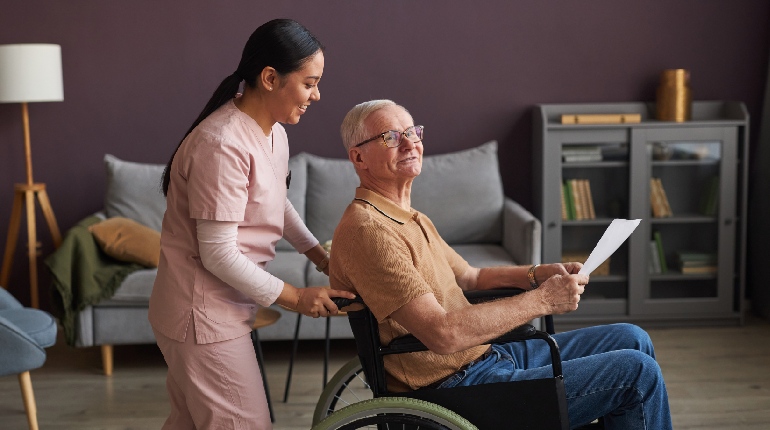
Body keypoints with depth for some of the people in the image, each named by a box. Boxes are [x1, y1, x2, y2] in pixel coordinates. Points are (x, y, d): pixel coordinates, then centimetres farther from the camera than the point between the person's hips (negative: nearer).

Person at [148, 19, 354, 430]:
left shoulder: (272, 131, 4)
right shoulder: (223, 145, -25)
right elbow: (218, 255, -24)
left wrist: (318, 253, 13)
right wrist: (295, 297, -17)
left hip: (221, 306, 9)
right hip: (205, 315, -9)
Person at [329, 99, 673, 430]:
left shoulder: (410, 219, 13)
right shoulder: (367, 230, -21)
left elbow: (468, 277, 23)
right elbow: (442, 333, -29)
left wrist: (537, 274, 5)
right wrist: (541, 300, -21)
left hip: (486, 356, 10)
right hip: (456, 387, -10)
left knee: (631, 340, 15)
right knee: (638, 371, -8)